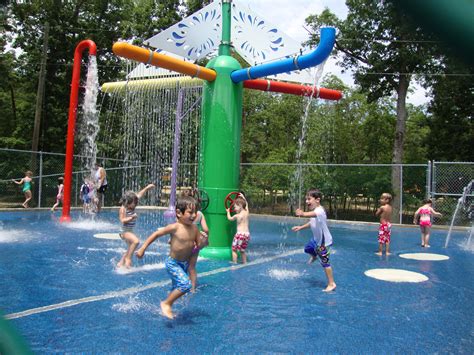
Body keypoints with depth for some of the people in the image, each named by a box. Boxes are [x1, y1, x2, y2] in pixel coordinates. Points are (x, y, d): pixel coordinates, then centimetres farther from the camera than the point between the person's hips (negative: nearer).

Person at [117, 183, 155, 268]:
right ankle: (128, 259, -20)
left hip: (130, 231, 9)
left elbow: (139, 195, 11)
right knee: (136, 241, -30)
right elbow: (122, 220, -22)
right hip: (125, 231, -9)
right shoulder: (123, 209, -16)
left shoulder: (132, 206, 3)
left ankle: (121, 263, 27)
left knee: (131, 248, 17)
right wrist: (131, 217, -30)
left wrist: (147, 188, 14)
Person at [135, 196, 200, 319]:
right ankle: (166, 303, -2)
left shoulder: (194, 228, -5)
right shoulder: (174, 227, -21)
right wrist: (142, 248, -13)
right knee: (186, 284, -22)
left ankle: (168, 308, 42)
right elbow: (156, 234, -13)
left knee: (176, 288, 20)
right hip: (173, 263, -6)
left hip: (185, 264, 6)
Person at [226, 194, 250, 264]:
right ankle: (244, 263, 23)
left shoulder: (237, 216, -11)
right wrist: (243, 197, 36)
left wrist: (228, 211, 29)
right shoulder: (246, 212, 4)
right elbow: (246, 204, 27)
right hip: (247, 234, 7)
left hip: (240, 234, -7)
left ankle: (234, 263, 5)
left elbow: (229, 218, 12)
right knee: (242, 250, 20)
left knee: (234, 249, 6)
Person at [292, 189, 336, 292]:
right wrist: (300, 227, 16)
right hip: (316, 239, 10)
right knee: (307, 249, 29)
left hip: (324, 242, -9)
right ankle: (314, 256, 62)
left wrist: (303, 214, -74)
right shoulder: (315, 211, 2)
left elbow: (312, 214, -55)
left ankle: (331, 284, 4)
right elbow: (312, 222, 18)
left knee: (325, 262, -6)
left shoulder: (320, 210, -30)